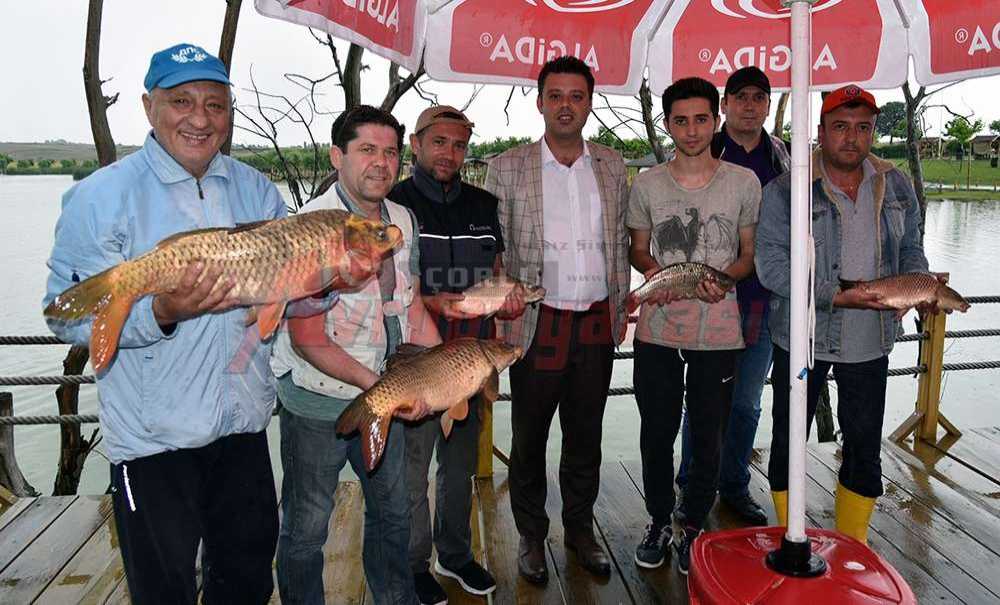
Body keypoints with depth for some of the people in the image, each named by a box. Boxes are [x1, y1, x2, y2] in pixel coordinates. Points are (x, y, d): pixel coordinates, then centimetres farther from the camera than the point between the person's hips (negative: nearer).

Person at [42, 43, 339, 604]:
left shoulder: (257, 190, 4)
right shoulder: (100, 197, -11)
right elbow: (70, 316, -14)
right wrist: (161, 314, -30)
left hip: (245, 425, 5)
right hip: (153, 436, -4)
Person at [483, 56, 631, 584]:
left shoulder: (612, 167, 8)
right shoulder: (507, 168, -2)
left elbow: (619, 244, 12)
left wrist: (620, 310, 8)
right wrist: (498, 319, -7)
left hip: (597, 324, 3)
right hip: (537, 324, -2)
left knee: (585, 437, 15)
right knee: (529, 438, 10)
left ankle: (580, 529, 34)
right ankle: (531, 536, 29)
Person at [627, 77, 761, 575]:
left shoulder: (743, 182, 1)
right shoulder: (647, 185, 4)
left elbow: (750, 252, 8)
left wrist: (724, 279, -13)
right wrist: (651, 271, -11)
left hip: (718, 332, -1)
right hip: (658, 328, 1)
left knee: (708, 436, 10)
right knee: (656, 433, 11)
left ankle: (694, 527, 30)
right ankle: (659, 522, 31)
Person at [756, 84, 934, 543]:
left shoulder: (896, 186, 5)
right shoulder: (785, 191, -10)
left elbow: (910, 247, 16)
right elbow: (772, 265, -16)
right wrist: (836, 297, -24)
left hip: (870, 341, 4)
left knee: (865, 448, 13)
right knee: (789, 442, 9)